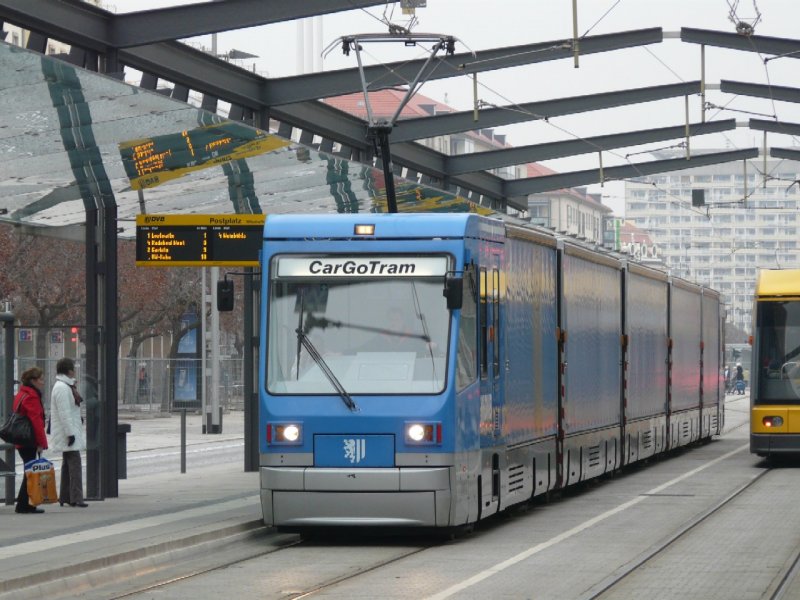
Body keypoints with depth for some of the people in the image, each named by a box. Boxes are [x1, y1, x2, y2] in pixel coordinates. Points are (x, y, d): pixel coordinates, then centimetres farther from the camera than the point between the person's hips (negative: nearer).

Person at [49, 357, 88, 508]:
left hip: (69, 432, 11)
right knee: (74, 463, -12)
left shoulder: (65, 386, 16)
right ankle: (76, 498, -14)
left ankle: (65, 497, 19)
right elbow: (64, 413, -22)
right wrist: (70, 433, -23)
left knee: (68, 464, 14)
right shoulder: (62, 388, -18)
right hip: (68, 431, -11)